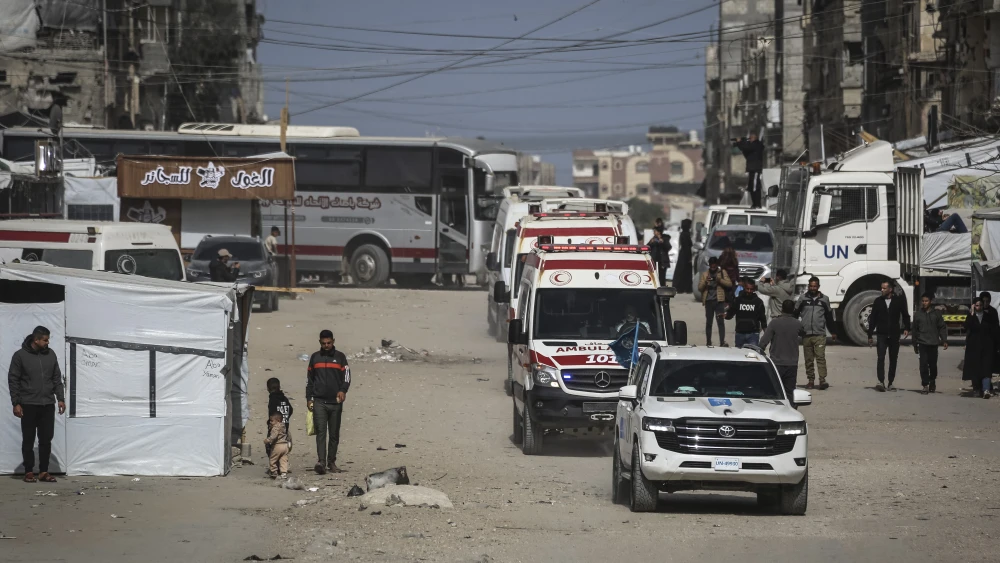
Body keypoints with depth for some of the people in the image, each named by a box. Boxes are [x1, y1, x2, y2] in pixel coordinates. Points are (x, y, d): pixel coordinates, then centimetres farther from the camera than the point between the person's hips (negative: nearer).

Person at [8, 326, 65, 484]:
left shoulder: (50, 355, 7)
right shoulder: (20, 356, -4)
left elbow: (57, 378, 12)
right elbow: (13, 380, -4)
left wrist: (60, 398, 4)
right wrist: (16, 403, -9)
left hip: (48, 405, 3)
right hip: (28, 405, -3)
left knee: (46, 439, 3)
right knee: (28, 440, 2)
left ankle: (44, 472, 9)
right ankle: (29, 472, 8)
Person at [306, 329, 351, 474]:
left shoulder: (340, 357, 6)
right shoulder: (315, 357, 11)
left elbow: (346, 376, 0)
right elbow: (309, 379, 16)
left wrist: (343, 390, -18)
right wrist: (309, 398, 9)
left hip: (335, 402, 0)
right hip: (319, 401, 0)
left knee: (334, 434, 6)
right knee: (321, 432, -12)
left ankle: (331, 462, 14)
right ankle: (321, 462, -20)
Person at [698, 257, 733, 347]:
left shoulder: (722, 272, 9)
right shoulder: (705, 274, 13)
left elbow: (729, 284, 0)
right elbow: (700, 288, 8)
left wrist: (720, 280, -15)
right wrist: (705, 281, -11)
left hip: (719, 300, -2)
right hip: (708, 301, 2)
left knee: (720, 321, -10)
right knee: (708, 322, 7)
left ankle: (722, 342, -16)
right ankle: (708, 343, 12)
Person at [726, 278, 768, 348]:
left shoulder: (758, 302, 1)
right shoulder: (738, 300, 4)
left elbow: (763, 318, 4)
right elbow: (730, 314, 8)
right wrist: (726, 315, -11)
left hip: (753, 334, -2)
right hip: (740, 333, 2)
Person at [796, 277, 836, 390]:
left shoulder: (824, 299, 10)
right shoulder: (803, 299, 9)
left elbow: (829, 317, 16)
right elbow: (796, 314, 13)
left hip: (820, 334, -1)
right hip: (806, 334, 1)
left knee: (820, 357, -12)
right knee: (808, 359, 4)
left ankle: (822, 380, -17)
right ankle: (811, 380, 10)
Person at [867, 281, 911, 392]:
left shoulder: (899, 301, 3)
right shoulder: (878, 301, 6)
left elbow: (905, 315, 7)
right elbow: (872, 319, 9)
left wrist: (906, 328, -10)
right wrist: (870, 335, 7)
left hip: (894, 335, 1)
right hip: (881, 334, -1)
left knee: (893, 359, 6)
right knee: (881, 358, -15)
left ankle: (890, 384, 12)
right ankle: (881, 382, -24)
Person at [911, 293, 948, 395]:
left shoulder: (936, 313, 6)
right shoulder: (918, 314, 9)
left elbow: (942, 328, 6)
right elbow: (915, 330, 13)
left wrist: (944, 340, -2)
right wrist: (915, 344, 13)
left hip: (933, 343, 0)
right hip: (922, 343, 0)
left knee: (933, 364, 6)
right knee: (923, 365, -9)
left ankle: (932, 382, 26)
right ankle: (925, 385, -7)